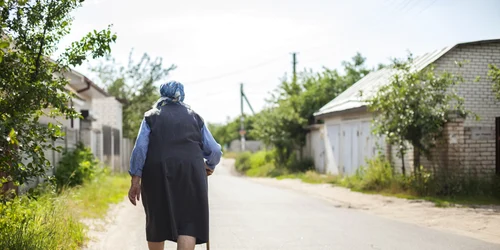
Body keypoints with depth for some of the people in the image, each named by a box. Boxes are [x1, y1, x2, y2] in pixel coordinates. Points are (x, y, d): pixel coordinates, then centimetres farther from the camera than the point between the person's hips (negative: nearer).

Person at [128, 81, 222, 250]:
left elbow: (140, 148, -2)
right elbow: (214, 151, 10)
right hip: (190, 174, -1)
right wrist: (209, 166, 30)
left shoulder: (151, 117, 12)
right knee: (189, 223, -3)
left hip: (158, 174, 1)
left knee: (157, 222, 16)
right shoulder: (194, 117, 15)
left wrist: (135, 181, -2)